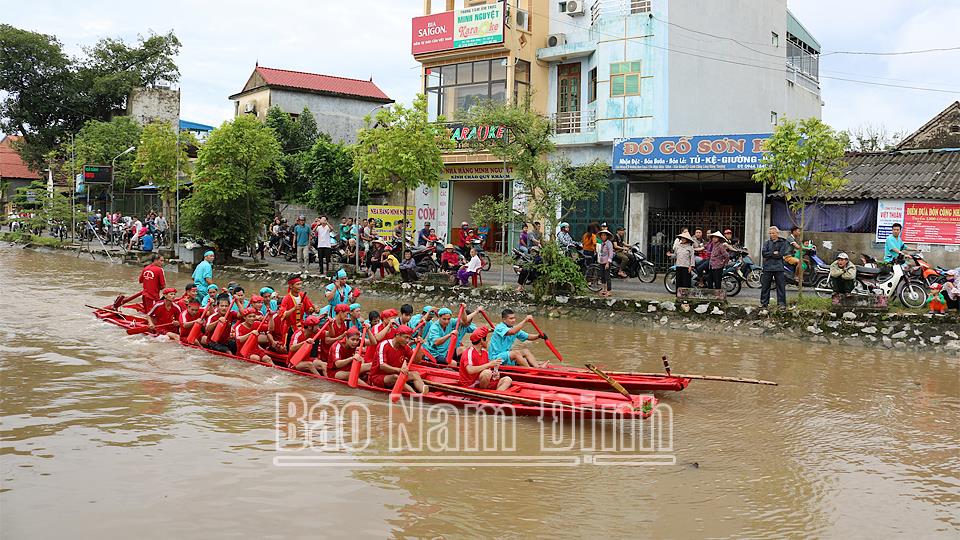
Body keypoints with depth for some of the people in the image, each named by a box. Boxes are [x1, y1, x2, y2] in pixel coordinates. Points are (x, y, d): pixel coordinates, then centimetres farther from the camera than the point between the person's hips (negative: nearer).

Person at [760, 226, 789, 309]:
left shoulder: (783, 242, 4)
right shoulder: (766, 242, 12)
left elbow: (781, 254, -8)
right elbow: (763, 253, -1)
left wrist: (769, 255, -7)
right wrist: (774, 253, -9)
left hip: (779, 267, -2)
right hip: (767, 267, 2)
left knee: (781, 286, 0)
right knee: (765, 286, 4)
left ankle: (781, 303, 6)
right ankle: (763, 303, 12)